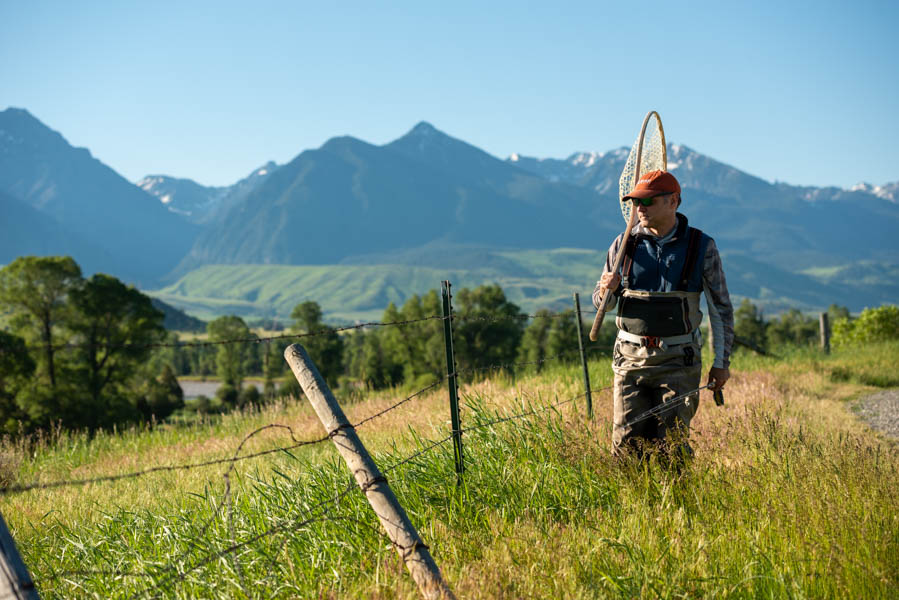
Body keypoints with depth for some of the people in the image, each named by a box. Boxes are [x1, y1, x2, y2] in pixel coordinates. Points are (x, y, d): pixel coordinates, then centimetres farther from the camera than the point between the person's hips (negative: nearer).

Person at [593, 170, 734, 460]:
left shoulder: (702, 247, -1)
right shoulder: (624, 244, 4)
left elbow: (720, 308, 5)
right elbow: (601, 303, 12)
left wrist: (721, 361, 3)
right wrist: (607, 291, -12)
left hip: (677, 360, -2)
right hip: (631, 357, 2)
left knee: (671, 442, -5)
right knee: (626, 441, -1)